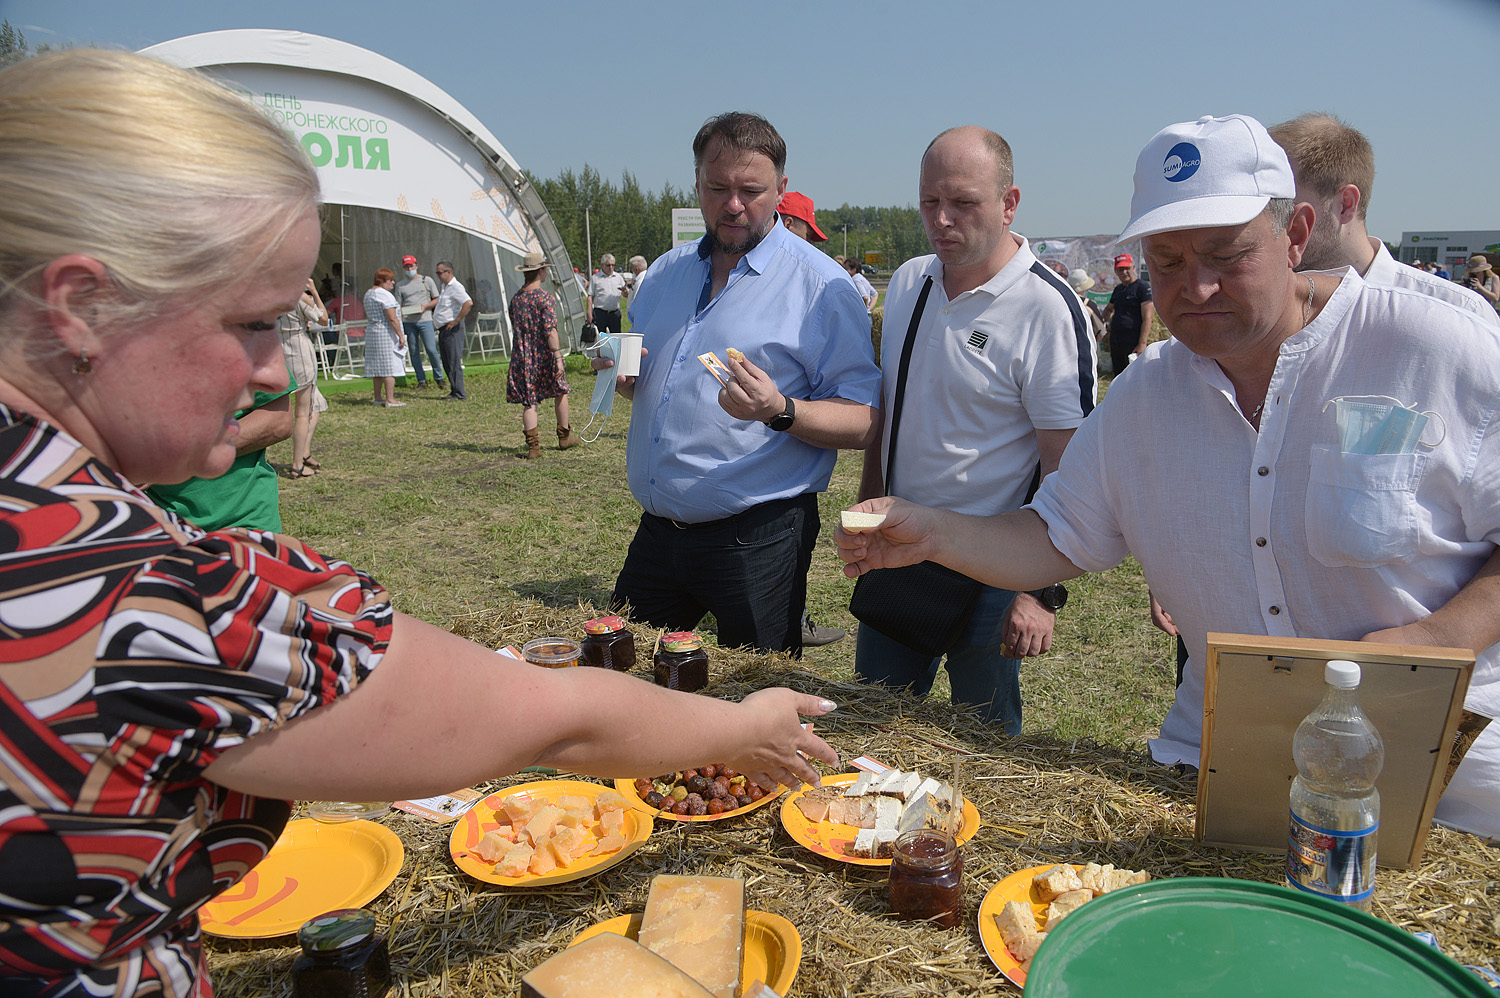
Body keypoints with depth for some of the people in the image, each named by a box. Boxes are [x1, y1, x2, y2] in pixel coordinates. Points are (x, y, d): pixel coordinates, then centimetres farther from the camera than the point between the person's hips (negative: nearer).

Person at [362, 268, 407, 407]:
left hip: (371, 331, 9)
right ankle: (390, 400, -9)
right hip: (386, 333, -9)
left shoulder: (368, 293, 16)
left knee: (377, 367, 12)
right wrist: (401, 336, -15)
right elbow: (392, 319, -19)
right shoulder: (385, 295, -14)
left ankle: (378, 398, 17)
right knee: (389, 367, -7)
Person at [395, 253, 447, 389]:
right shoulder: (400, 285, 11)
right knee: (414, 352, 3)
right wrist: (399, 322, -3)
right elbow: (398, 305, 10)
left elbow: (437, 299, 8)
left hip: (424, 320, -2)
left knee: (431, 350, -8)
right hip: (408, 322, 2)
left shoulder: (427, 280, 7)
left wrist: (425, 306, -10)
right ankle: (421, 380, 10)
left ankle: (438, 378, 5)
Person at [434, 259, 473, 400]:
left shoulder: (455, 287, -13)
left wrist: (456, 321, -24)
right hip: (443, 329, 10)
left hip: (452, 329, -10)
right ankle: (454, 391, 19)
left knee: (454, 363, -9)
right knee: (447, 363, 12)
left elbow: (468, 303, -29)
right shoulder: (443, 287, 18)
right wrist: (435, 318, 20)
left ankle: (459, 394, -6)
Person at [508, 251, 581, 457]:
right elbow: (550, 330, -19)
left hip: (522, 356, 4)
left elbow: (514, 328, 12)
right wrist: (558, 357, -18)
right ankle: (564, 436, 27)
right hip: (544, 355, -4)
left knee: (528, 401, 5)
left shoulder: (516, 298, 5)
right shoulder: (544, 296, -12)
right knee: (560, 391, 17)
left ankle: (533, 445, 1)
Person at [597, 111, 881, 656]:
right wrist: (621, 374, -1)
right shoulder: (666, 271, 10)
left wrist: (781, 411, -30)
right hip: (657, 531, 6)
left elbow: (863, 423, -13)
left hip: (757, 543, -5)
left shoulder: (821, 285, -9)